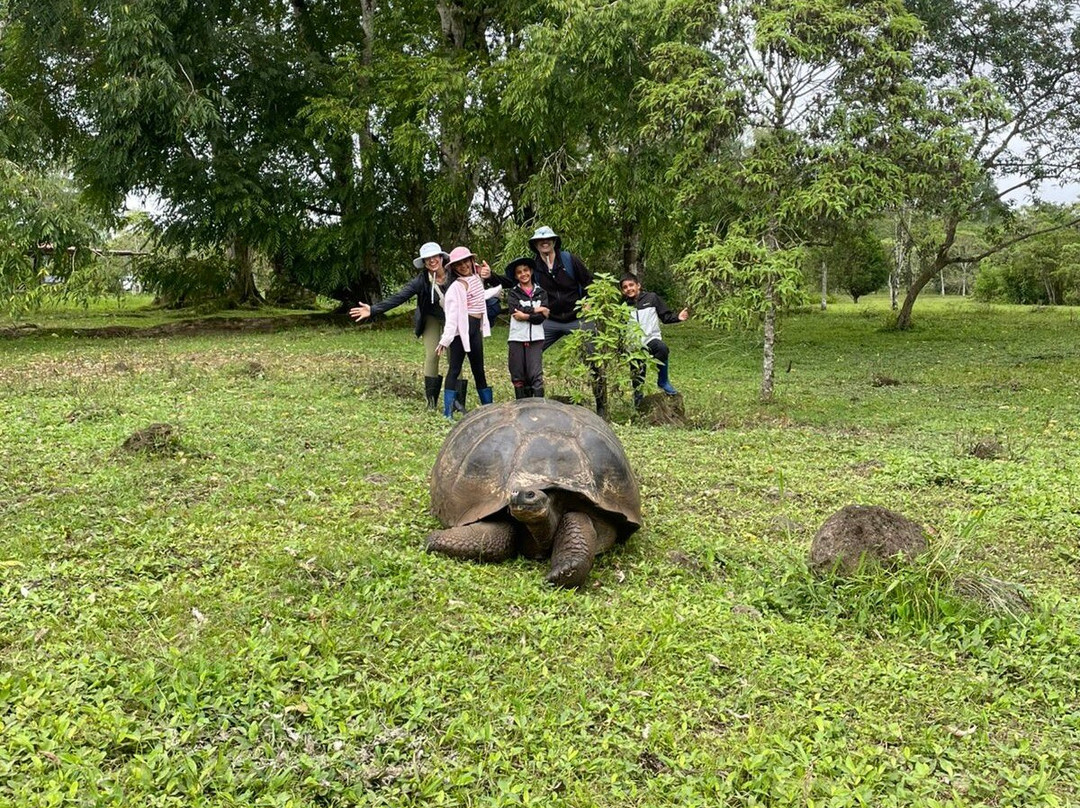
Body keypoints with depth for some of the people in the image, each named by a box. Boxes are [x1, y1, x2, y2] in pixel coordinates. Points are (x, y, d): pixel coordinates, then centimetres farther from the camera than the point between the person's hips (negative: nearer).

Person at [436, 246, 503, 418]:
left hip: (476, 329, 7)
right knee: (455, 369, -6)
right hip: (461, 329, -7)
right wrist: (445, 340, -23)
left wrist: (499, 288, 47)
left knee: (479, 370, 13)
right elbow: (451, 315, -18)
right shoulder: (456, 287, -11)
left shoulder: (476, 279, 13)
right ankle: (448, 412, -6)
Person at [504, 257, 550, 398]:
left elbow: (542, 317, -3)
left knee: (536, 376, -8)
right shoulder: (513, 293, 8)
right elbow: (515, 313, -10)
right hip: (517, 339, 0)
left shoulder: (541, 293, 10)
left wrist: (524, 314, -9)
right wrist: (536, 310, -8)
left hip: (536, 339, 0)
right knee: (518, 377, 3)